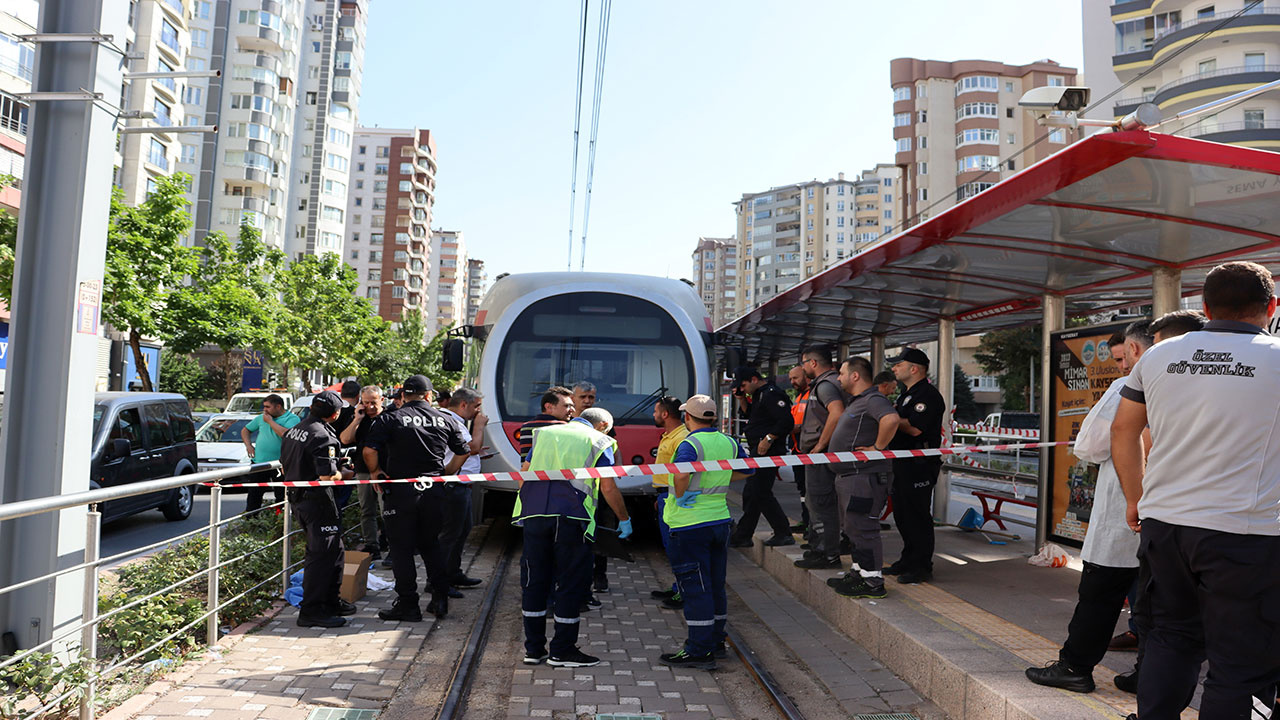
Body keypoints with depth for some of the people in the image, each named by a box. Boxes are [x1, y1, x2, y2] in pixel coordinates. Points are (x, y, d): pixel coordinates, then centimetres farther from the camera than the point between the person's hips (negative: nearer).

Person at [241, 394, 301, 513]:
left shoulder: (292, 419, -6)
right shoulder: (261, 418, 13)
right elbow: (245, 430, 26)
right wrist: (248, 445, 8)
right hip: (258, 463, 5)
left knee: (282, 497, 3)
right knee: (253, 495, 10)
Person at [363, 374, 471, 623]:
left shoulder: (390, 419, -4)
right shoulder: (444, 420, 6)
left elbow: (369, 450, -13)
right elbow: (463, 453, 11)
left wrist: (376, 472, 5)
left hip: (400, 491, -3)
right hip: (434, 491, 4)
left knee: (402, 549, 6)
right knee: (430, 544, 18)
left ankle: (408, 604, 10)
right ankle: (440, 599, 18)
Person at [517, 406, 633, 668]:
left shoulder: (543, 434, 20)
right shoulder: (599, 442, 7)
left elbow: (523, 476, 16)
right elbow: (608, 488, 1)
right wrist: (624, 519, 12)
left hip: (535, 514, 5)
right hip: (572, 519, -4)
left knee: (534, 580, 12)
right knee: (571, 582, 6)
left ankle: (534, 649, 19)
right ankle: (562, 651, 11)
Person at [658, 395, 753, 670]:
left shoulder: (690, 444, -16)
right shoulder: (730, 443, 6)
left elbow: (681, 474, -34)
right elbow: (747, 470, 21)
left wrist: (680, 497, -16)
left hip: (690, 525, -7)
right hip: (720, 520, 7)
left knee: (695, 587, -1)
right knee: (715, 585, 17)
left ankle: (699, 651, 4)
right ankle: (716, 642, 28)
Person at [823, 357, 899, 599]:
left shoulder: (873, 400, -16)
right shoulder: (857, 401, 18)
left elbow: (891, 419, -36)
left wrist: (878, 447, -26)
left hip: (865, 476, -11)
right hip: (849, 476, 11)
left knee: (862, 528, -8)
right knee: (852, 527, 18)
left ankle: (873, 582, -1)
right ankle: (858, 573, 29)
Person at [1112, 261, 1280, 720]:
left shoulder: (1159, 356, 6)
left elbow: (1123, 431, 15)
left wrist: (1134, 498, 23)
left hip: (1162, 523, 4)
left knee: (1172, 638, 20)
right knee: (1242, 665, 6)